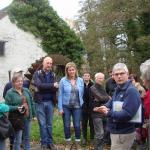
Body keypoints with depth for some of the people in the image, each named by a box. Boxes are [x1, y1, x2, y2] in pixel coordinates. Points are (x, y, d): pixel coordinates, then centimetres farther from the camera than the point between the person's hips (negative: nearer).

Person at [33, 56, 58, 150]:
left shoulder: (53, 75, 8)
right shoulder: (37, 74, -1)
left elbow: (56, 88, -4)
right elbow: (39, 85, -18)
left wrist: (42, 89, -17)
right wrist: (52, 85, -19)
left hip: (50, 102, 3)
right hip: (40, 102, -3)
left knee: (49, 124, 10)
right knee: (42, 124, 3)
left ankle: (50, 142, 19)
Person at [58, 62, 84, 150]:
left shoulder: (80, 80, 1)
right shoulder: (63, 81, -5)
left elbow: (82, 94, 6)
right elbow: (60, 95, -4)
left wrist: (82, 104, 3)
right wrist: (60, 108, -7)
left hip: (77, 107, 1)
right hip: (66, 106, -1)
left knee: (77, 125, 4)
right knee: (67, 126, 8)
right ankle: (68, 143, 25)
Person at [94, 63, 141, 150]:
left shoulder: (131, 91, -22)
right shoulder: (118, 89, 10)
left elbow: (127, 115, -30)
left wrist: (108, 113, -19)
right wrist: (105, 107, -9)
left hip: (124, 133, -9)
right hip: (116, 131, 9)